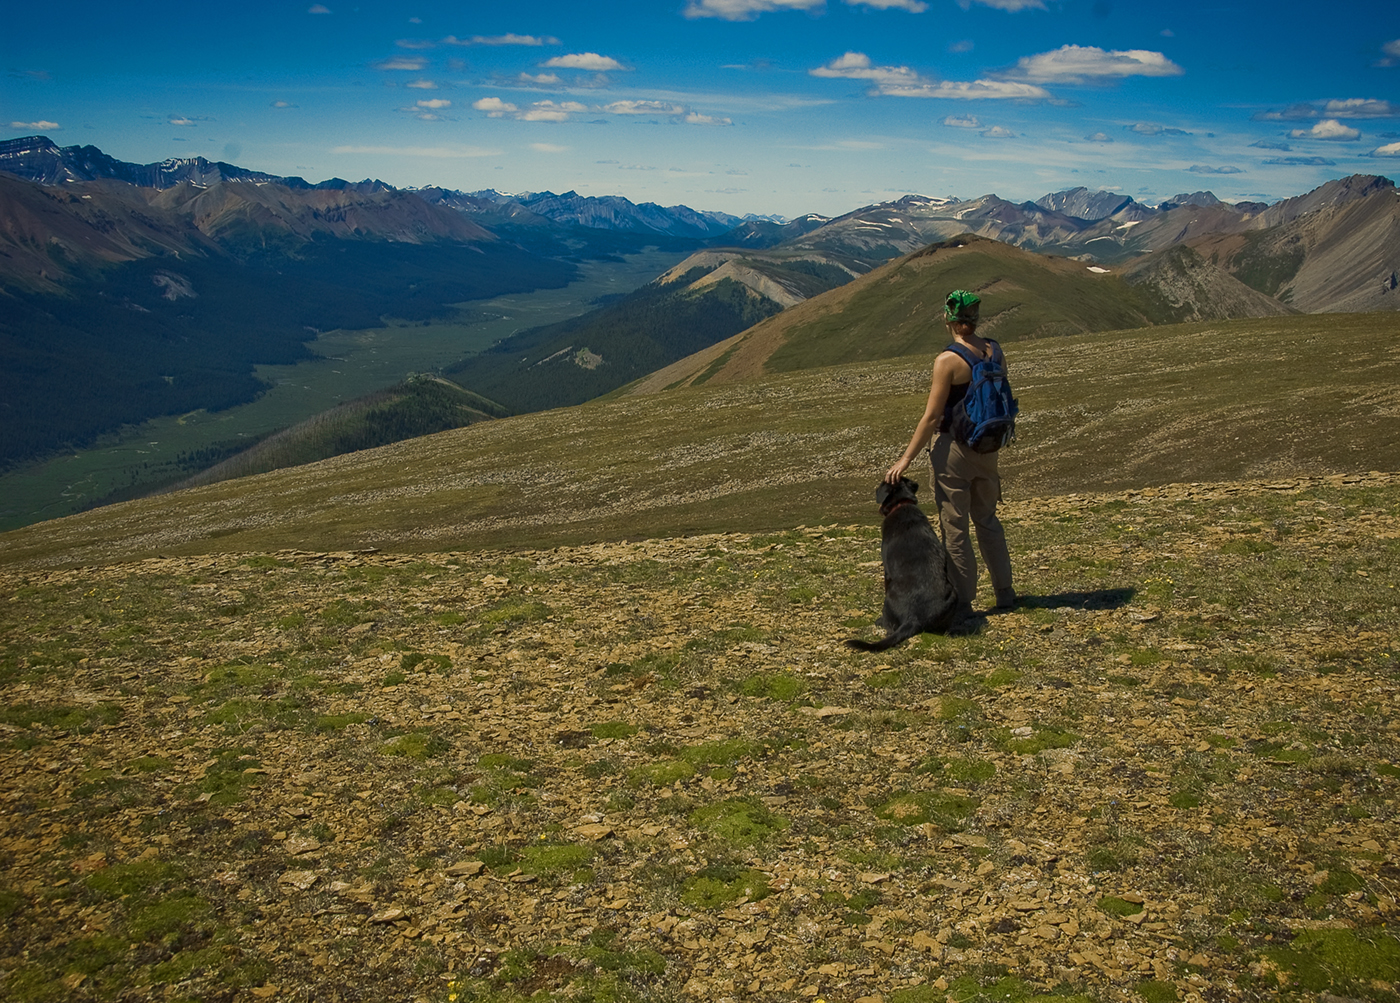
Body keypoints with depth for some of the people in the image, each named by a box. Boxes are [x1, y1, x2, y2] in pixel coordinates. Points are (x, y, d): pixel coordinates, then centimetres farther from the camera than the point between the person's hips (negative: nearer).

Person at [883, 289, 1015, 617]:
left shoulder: (948, 360, -20)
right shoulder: (994, 350, 0)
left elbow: (932, 417, -18)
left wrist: (906, 458, -12)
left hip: (953, 447, -7)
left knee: (955, 527, 5)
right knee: (987, 519, 21)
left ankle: (963, 602, 13)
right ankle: (1004, 592, 30)